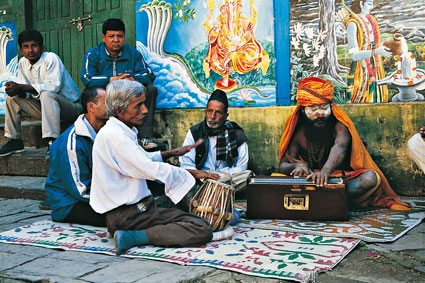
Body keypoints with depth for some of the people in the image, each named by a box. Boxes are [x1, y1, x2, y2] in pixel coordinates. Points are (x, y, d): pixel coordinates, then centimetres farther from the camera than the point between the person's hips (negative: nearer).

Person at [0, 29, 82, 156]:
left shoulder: (51, 58, -17)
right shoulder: (23, 63, 4)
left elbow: (53, 86, -30)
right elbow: (26, 91, 1)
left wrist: (21, 87, -31)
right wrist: (15, 89, -25)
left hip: (70, 106, -7)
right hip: (45, 106, 7)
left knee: (46, 94, -35)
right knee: (12, 98, -1)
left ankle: (53, 141, -38)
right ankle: (14, 141, 6)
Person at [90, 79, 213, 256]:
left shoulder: (122, 131, 14)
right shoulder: (113, 135, -18)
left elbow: (143, 159, 29)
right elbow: (151, 170, -22)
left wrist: (171, 153, 15)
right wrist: (191, 173, -12)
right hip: (127, 214, -11)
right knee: (203, 231, -19)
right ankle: (132, 237, -17)